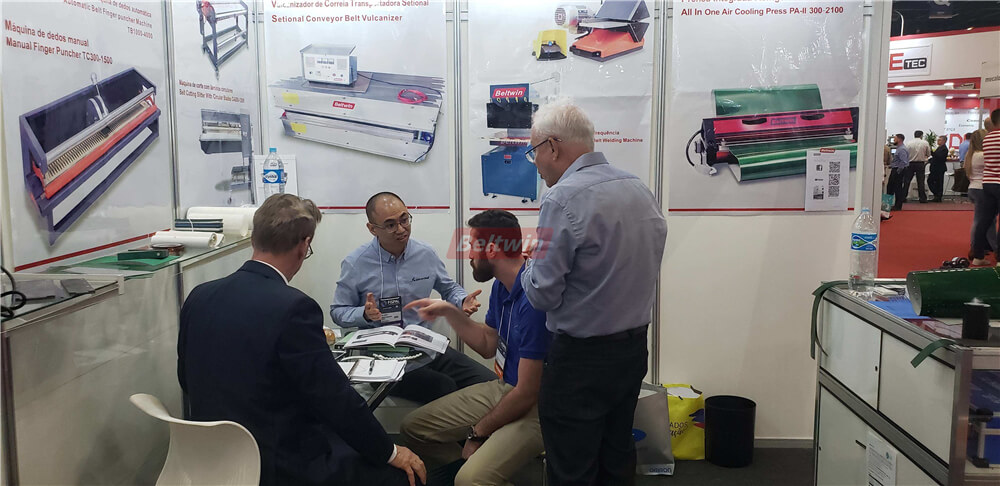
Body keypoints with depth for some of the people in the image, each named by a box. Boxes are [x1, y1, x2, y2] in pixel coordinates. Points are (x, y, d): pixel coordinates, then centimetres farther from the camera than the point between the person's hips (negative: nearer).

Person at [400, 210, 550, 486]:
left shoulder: (533, 300, -27)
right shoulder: (501, 286, 4)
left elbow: (527, 394, -22)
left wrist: (478, 432, -8)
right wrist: (449, 312, 6)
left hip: (535, 405, -9)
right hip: (502, 388, 9)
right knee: (413, 428, 5)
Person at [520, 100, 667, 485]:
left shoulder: (563, 200, -20)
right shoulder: (641, 190, 4)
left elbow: (543, 294, -20)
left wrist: (530, 265, 2)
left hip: (580, 360, -8)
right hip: (634, 349, 8)